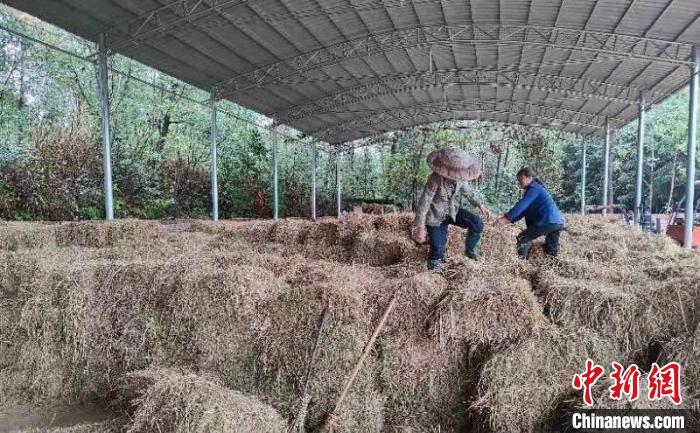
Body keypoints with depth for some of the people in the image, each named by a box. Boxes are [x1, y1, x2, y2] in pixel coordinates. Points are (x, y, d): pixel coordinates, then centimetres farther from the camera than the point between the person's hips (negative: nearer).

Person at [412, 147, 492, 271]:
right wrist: (420, 228, -34)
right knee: (438, 249, -7)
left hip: (452, 211, 5)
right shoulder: (435, 179, -30)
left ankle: (470, 250, 15)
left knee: (478, 224, -11)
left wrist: (480, 205, 1)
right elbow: (424, 203, -31)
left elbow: (468, 192, 11)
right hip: (435, 216, -5)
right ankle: (432, 271, 26)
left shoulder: (460, 178, -11)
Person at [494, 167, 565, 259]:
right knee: (551, 250, 24)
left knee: (522, 239, -6)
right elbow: (524, 209, 22)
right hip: (558, 222, 10)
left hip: (549, 222, -10)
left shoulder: (533, 188, -7)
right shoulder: (537, 188, 25)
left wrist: (506, 218, -25)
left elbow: (521, 205, -20)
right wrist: (510, 220, 12)